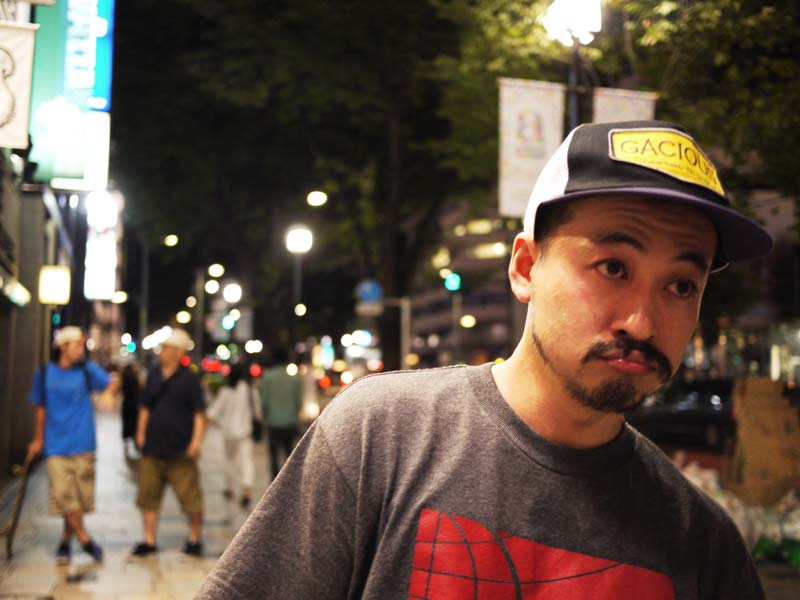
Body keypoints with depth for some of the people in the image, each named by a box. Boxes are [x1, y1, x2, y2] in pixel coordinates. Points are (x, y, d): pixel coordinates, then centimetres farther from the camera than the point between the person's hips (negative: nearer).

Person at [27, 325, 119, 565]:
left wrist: (108, 392, -37)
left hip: (83, 445, 0)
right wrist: (38, 440, 18)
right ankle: (85, 539, 3)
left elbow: (112, 382, -15)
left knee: (80, 496, 4)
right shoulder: (44, 374, 4)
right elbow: (41, 409, 14)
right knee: (63, 495, -9)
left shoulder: (88, 369, 1)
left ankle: (66, 541, 22)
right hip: (56, 446, 0)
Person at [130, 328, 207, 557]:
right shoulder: (153, 375, 8)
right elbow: (145, 407, 17)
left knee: (191, 497, 2)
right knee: (148, 495, 6)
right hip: (153, 448, 5)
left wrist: (196, 440, -14)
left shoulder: (189, 379, -5)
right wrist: (141, 432, 8)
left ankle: (195, 539, 17)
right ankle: (149, 540, 16)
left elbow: (199, 414, -6)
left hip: (180, 451, -5)